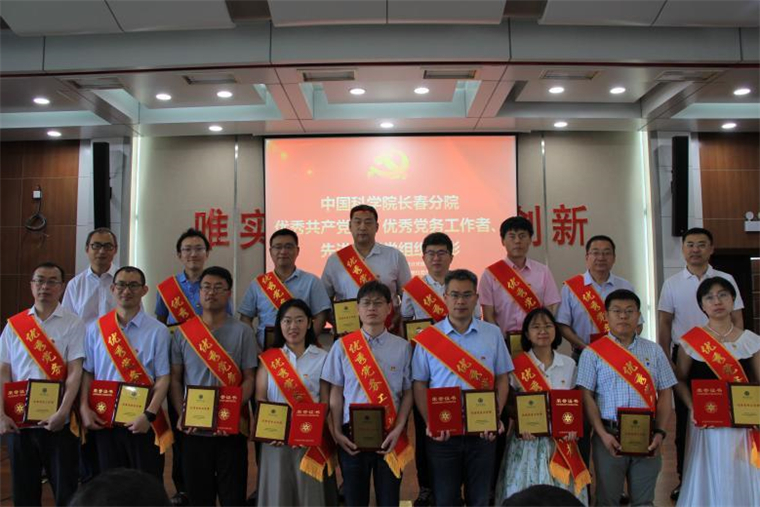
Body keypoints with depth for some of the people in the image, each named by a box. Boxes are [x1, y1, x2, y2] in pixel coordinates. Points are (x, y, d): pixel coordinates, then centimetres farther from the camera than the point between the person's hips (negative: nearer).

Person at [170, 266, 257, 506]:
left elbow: (249, 378, -2)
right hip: (194, 429, 2)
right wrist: (181, 414, -8)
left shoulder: (242, 331, -1)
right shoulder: (182, 332, 5)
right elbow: (175, 379, 6)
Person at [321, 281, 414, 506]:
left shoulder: (402, 347, 1)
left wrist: (397, 430, -8)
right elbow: (336, 393, 4)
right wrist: (337, 432, -3)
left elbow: (408, 393, 2)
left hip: (389, 436, 0)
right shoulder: (342, 346, 2)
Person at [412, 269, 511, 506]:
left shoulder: (493, 334, 3)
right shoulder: (427, 338, -2)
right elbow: (420, 385, 0)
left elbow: (502, 379, 5)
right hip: (442, 432, -1)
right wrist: (429, 423, -11)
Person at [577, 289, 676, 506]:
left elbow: (665, 394, 7)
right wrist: (603, 434, -12)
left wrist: (660, 432, -4)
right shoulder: (593, 352, 0)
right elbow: (586, 396, -4)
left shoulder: (654, 350, 9)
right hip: (609, 436, -2)